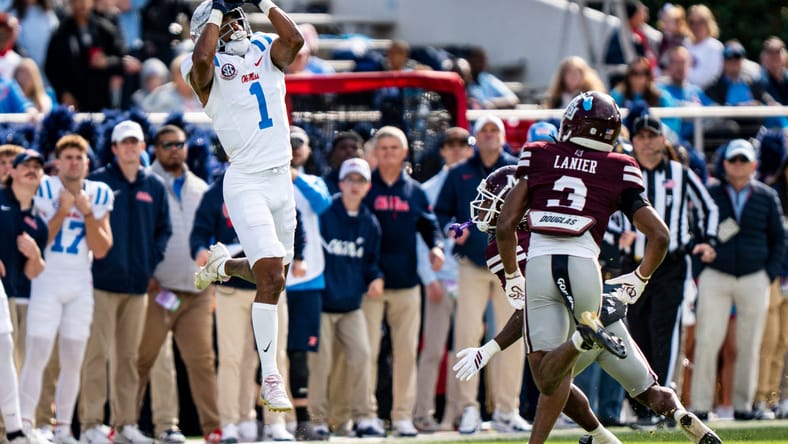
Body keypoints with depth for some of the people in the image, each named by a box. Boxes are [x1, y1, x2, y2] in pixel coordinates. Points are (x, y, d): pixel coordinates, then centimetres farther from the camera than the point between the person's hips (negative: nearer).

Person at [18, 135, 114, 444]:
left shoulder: (99, 195, 6)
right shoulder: (44, 190, -3)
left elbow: (101, 250, 2)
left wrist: (87, 212, -8)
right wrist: (63, 211, -16)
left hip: (80, 286, 4)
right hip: (46, 282, -4)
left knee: (73, 361, 4)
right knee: (37, 355, -12)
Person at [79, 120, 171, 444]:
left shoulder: (154, 187, 13)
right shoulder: (97, 181, 1)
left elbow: (164, 229, 17)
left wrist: (152, 260, 4)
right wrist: (92, 257, -8)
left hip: (138, 283, 4)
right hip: (103, 281, -4)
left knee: (129, 356, 7)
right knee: (97, 353, -8)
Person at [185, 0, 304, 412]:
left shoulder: (266, 53, 7)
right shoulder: (208, 70, -6)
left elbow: (294, 39, -13)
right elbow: (201, 59, -30)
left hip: (281, 178, 6)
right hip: (246, 183, -6)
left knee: (273, 274, 17)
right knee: (271, 277, -15)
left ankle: (222, 264, 49)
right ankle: (270, 379, -10)